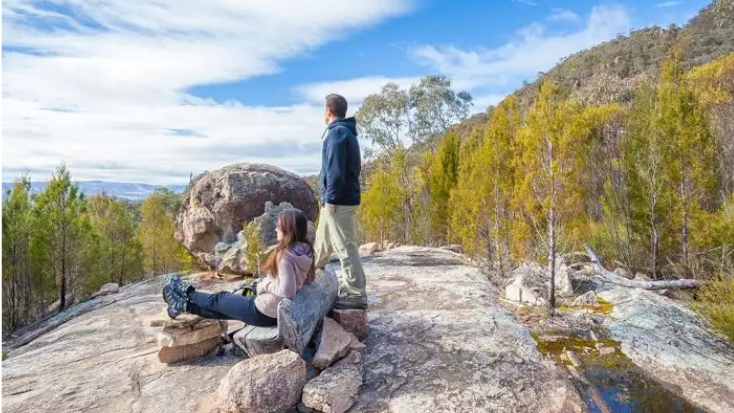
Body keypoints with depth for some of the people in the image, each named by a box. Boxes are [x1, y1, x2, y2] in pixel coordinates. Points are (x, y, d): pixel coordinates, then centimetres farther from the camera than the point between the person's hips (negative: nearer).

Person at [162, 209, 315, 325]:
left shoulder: (285, 256, -29)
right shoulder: (305, 250, -3)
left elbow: (287, 291, -36)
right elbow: (309, 279, 8)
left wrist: (264, 285, -18)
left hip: (264, 313, -7)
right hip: (279, 312, 7)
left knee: (220, 298, 17)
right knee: (222, 307, 23)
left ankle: (187, 291, 41)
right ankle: (186, 305, 40)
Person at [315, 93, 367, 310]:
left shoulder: (336, 132, -12)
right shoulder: (347, 132, 18)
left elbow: (335, 170, -20)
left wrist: (331, 198, -17)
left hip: (339, 201, -10)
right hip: (343, 198, 10)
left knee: (345, 247, -6)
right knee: (322, 242, 20)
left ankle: (356, 295, 0)